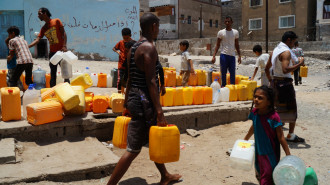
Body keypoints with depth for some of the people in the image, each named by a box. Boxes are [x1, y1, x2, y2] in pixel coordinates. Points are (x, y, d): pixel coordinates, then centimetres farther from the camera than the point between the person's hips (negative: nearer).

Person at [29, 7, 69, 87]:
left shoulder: (56, 21, -2)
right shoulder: (43, 28, 11)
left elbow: (64, 34, -7)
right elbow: (37, 39, 3)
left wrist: (64, 46, -18)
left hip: (61, 51, -5)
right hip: (52, 52, 5)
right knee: (53, 73, 7)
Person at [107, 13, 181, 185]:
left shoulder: (134, 47, 13)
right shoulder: (149, 47, -15)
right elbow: (150, 81, -21)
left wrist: (127, 104, 20)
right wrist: (159, 111, -22)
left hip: (134, 98, 10)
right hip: (144, 101, -10)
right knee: (133, 149, -4)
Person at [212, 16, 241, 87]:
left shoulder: (235, 32, 9)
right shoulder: (221, 32, 3)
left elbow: (237, 45, 13)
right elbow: (217, 45, 3)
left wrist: (239, 56, 5)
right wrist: (214, 56, -6)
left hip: (232, 55, 2)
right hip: (224, 55, -2)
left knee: (232, 73, 2)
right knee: (223, 72, 2)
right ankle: (223, 86, 11)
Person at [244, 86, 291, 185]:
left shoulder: (273, 117, -23)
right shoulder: (254, 112, -6)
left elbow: (281, 138, -17)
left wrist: (288, 155, -13)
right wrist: (245, 139, 28)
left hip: (271, 154, -6)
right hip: (258, 152, 6)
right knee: (259, 176, 21)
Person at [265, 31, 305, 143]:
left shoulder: (275, 50, 13)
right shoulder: (286, 52, -15)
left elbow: (266, 68, 18)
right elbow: (285, 70, -29)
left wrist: (270, 80, 22)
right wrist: (299, 64, -21)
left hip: (275, 82, 9)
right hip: (284, 83, -9)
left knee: (278, 107, 17)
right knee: (291, 109, 2)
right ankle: (291, 135, 8)